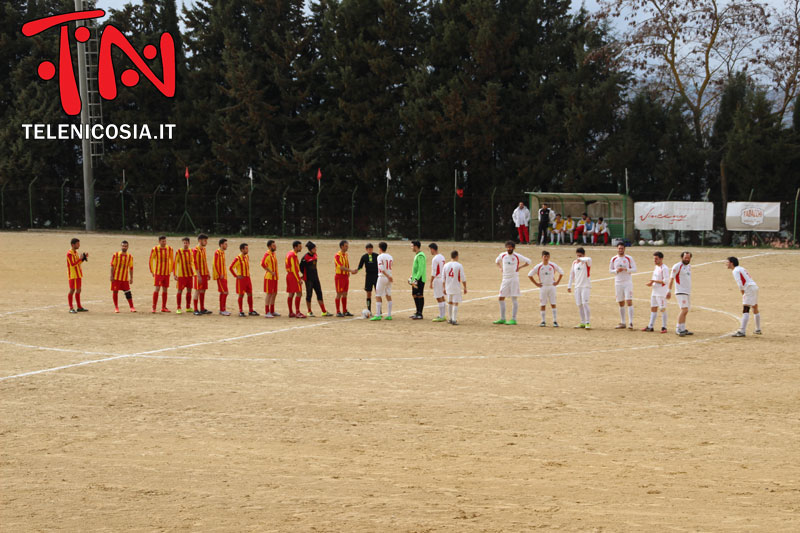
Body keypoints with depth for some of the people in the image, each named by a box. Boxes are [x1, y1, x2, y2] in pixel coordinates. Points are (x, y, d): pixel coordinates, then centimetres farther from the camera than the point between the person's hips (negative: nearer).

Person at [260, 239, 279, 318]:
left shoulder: (273, 254, 13)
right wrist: (271, 272, -23)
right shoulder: (267, 254, -15)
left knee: (274, 294, 13)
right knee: (269, 294, -7)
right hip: (269, 277, -9)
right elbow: (263, 264, -28)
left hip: (274, 277, 9)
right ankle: (266, 313, -4)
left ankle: (272, 311, 22)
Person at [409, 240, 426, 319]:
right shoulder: (417, 255, 17)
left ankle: (420, 314, -5)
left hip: (419, 279, -10)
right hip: (416, 279, 10)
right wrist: (412, 277, 21)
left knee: (420, 296, -7)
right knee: (415, 295, 13)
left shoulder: (420, 256, -15)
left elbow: (421, 269, -21)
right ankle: (418, 312, 20)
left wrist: (416, 279, -24)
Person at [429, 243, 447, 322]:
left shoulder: (435, 259, -16)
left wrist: (431, 282, -13)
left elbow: (433, 272, -18)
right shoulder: (442, 257, 11)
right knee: (442, 297, 13)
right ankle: (442, 315, 18)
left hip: (437, 279, -9)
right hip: (442, 279, 9)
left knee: (439, 298, -5)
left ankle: (441, 317, -4)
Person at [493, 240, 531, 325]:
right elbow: (497, 261, 25)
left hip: (514, 278, -5)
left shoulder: (517, 256, -6)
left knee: (514, 298, -5)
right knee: (501, 298, 3)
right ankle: (502, 319, 11)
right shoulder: (502, 255, 6)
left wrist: (519, 267, -6)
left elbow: (528, 261, 2)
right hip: (505, 279, 5)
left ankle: (513, 319, -4)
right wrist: (501, 268, 10)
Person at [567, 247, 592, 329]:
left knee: (585, 304, -15)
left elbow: (588, 259, -33)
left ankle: (588, 323, -14)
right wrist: (569, 286, 16)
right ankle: (582, 323, 15)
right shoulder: (574, 263, 12)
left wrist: (580, 259, -27)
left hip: (586, 286, -6)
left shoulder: (586, 262, -6)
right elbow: (572, 275, 18)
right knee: (579, 305, 7)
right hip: (577, 286, 6)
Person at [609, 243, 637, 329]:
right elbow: (610, 270, 12)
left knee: (629, 301, -12)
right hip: (618, 283, 3)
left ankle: (630, 323, -14)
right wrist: (616, 270, -9)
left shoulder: (629, 258, -1)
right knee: (621, 303, 8)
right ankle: (622, 323, 14)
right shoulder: (613, 259, 7)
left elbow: (634, 269, -2)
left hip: (627, 282, -3)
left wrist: (626, 269, -19)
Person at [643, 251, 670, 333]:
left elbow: (666, 281, -20)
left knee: (663, 309, -3)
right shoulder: (656, 267, 14)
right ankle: (650, 326, 16)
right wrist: (651, 283, 3)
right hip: (654, 292, 9)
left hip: (662, 292, -9)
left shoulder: (664, 268, -15)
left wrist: (654, 281, -18)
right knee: (653, 308, 11)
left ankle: (664, 327, 3)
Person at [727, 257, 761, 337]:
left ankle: (742, 331, -25)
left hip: (749, 289, -10)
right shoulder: (741, 268, 20)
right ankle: (758, 330, 34)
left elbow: (740, 284, -17)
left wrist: (743, 294, -8)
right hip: (754, 286, 10)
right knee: (755, 309, 22)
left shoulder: (735, 271, -7)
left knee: (745, 310, -16)